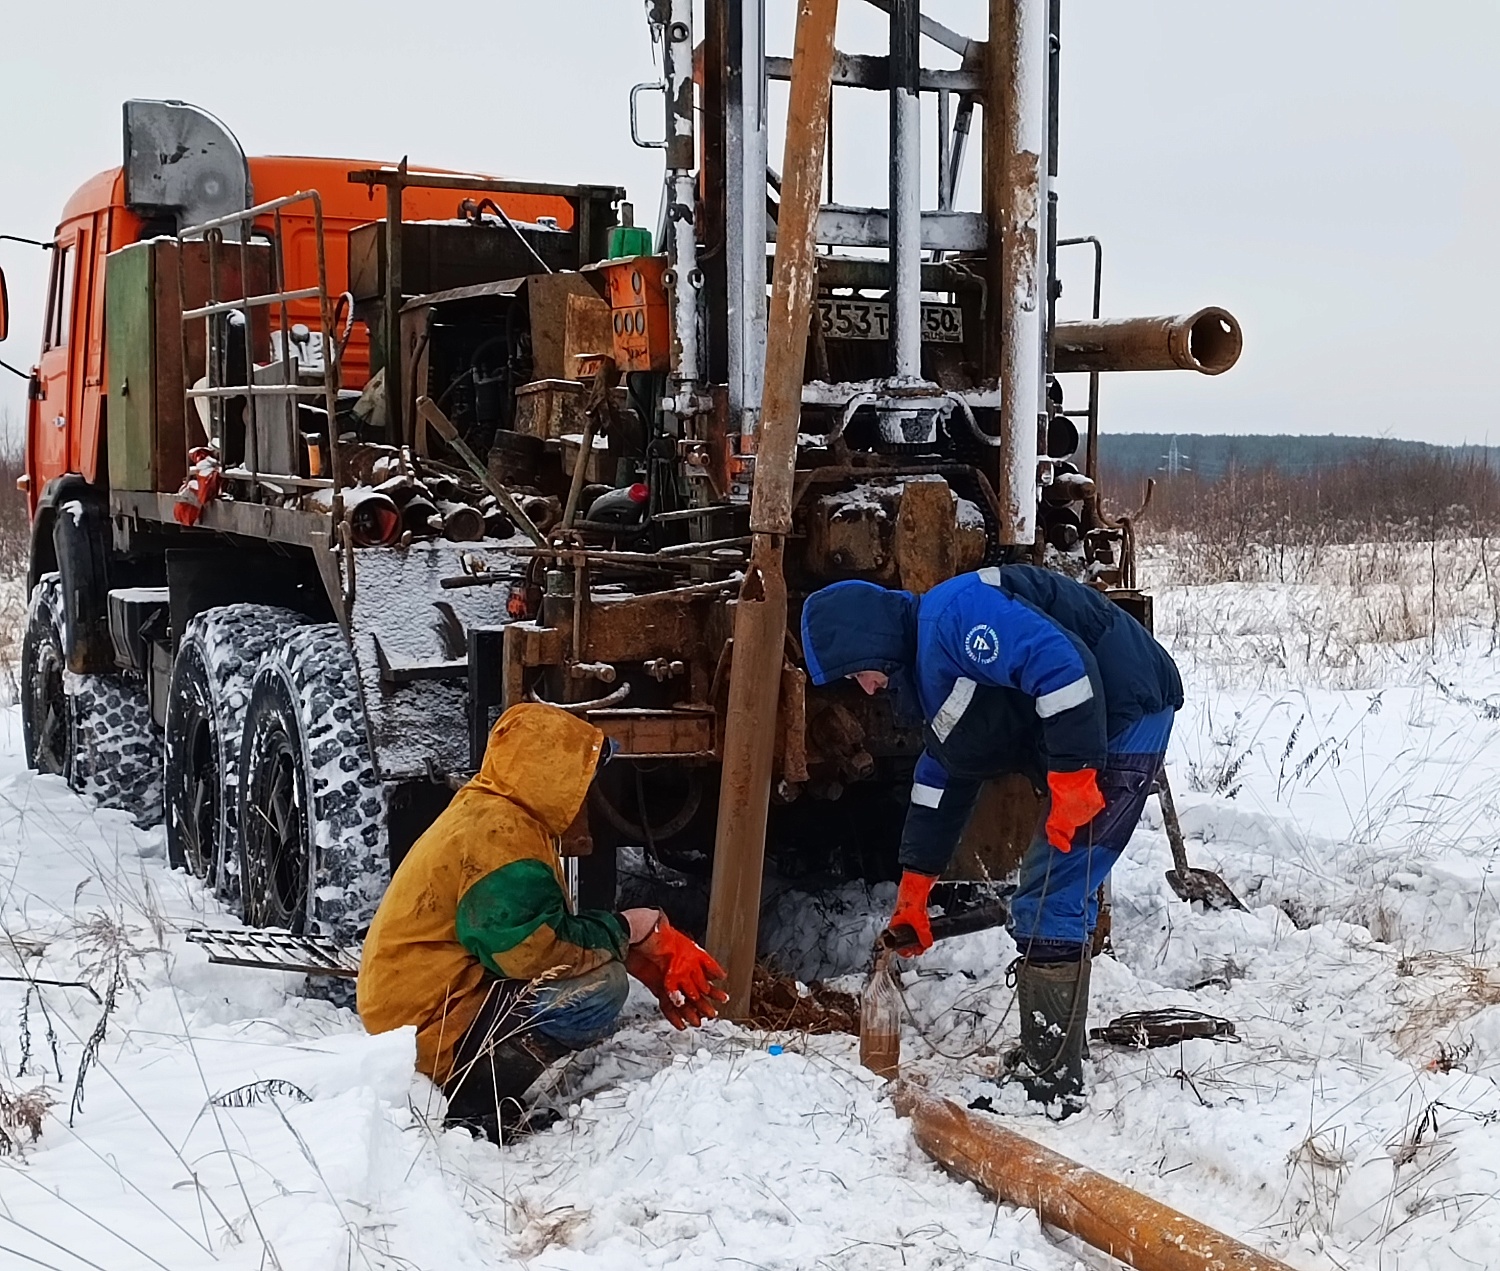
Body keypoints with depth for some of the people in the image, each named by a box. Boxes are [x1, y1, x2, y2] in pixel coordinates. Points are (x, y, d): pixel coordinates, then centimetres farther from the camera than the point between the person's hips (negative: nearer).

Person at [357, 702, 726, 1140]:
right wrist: (631, 929, -15)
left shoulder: (489, 815, 14)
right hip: (430, 1020, -11)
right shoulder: (499, 834, -19)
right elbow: (530, 945, -28)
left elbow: (548, 927, 15)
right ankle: (474, 1106, -15)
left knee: (598, 959, 16)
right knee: (600, 985, -22)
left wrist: (644, 960, 4)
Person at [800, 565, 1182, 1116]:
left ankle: (1051, 1084, -3)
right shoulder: (929, 669, 18)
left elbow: (1060, 662, -27)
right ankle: (1043, 1059, 26)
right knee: (1059, 896, 15)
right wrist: (913, 891, 27)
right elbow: (942, 781, 25)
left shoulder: (952, 612, -16)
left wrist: (1071, 774, -25)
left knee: (1049, 904, -9)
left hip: (1124, 715, -11)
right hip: (1091, 734, 11)